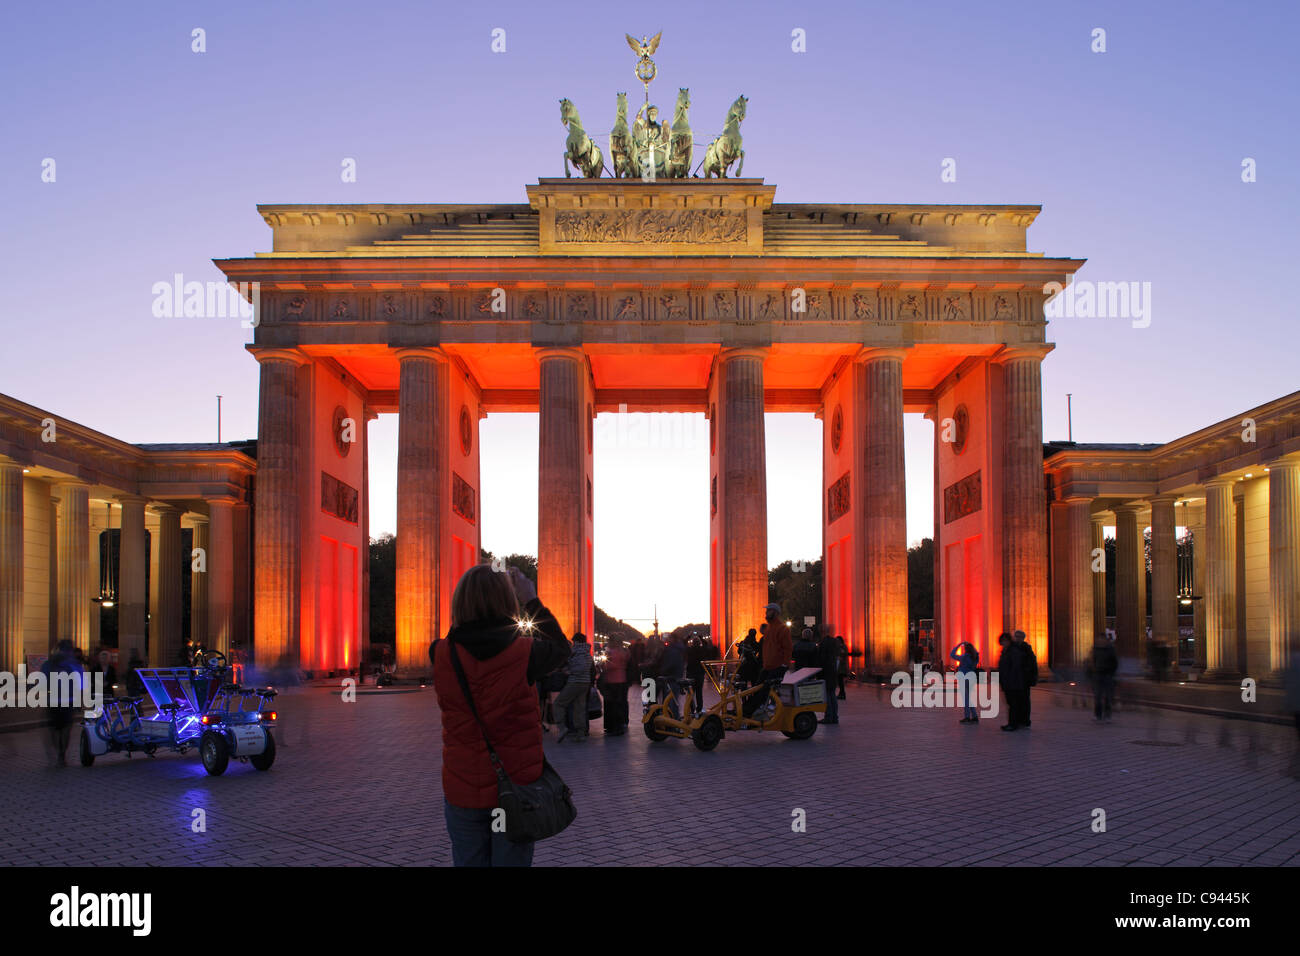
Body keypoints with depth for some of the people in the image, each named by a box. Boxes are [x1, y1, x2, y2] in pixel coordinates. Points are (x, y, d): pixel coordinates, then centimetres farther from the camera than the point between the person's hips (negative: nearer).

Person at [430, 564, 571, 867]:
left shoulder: (442, 655, -10)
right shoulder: (524, 653, -15)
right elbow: (562, 648, 8)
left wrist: (474, 592, 12)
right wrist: (531, 601, 14)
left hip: (462, 790, 2)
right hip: (516, 785, -1)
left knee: (468, 862, 14)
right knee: (512, 862, 11)